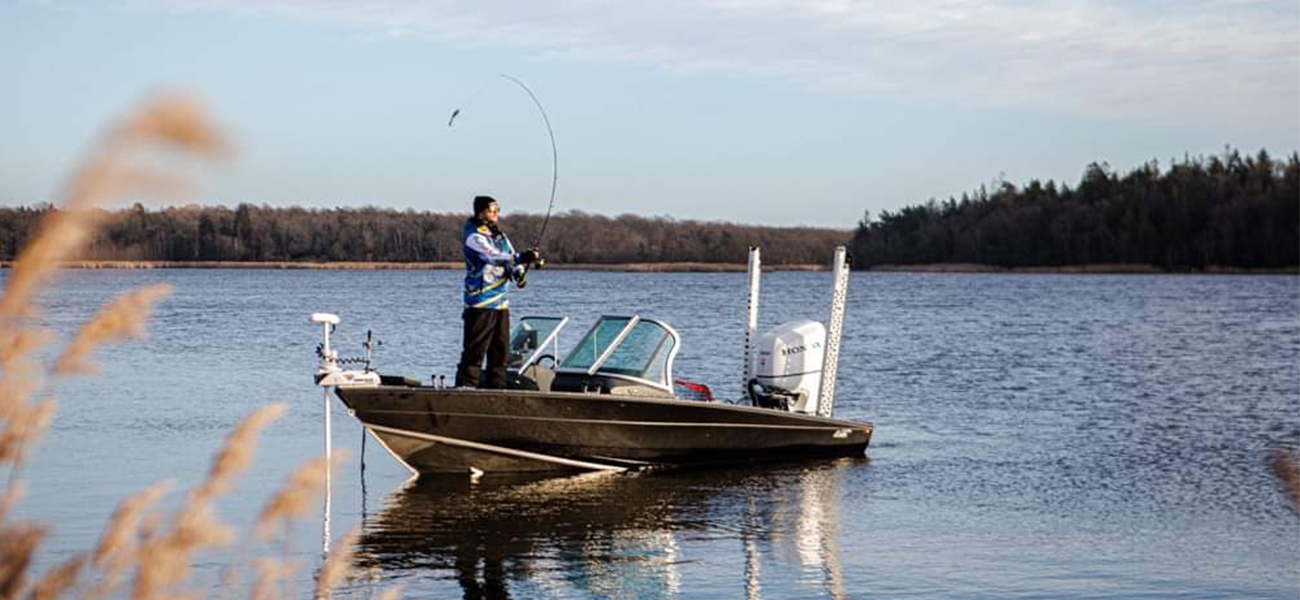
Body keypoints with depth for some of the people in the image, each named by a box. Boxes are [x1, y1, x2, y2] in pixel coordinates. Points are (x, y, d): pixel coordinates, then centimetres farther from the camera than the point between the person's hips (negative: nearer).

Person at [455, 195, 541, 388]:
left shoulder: (500, 236, 16)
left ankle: (496, 387, 16)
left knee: (501, 349, 10)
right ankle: (466, 386, -7)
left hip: (501, 303, 8)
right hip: (480, 304, -8)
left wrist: (518, 272, -8)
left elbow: (511, 261, 15)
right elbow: (493, 257, -24)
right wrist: (522, 258, -35)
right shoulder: (473, 238, -10)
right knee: (475, 350, -9)